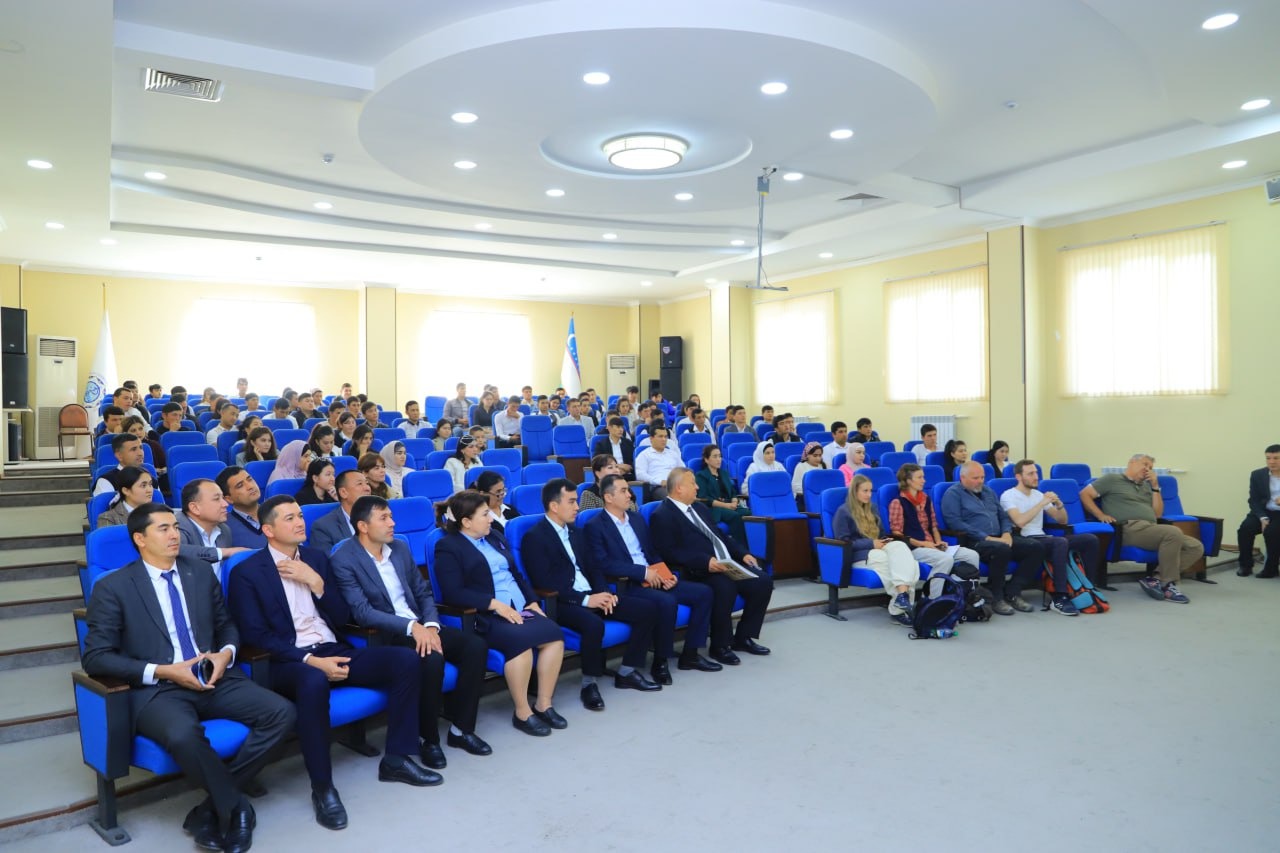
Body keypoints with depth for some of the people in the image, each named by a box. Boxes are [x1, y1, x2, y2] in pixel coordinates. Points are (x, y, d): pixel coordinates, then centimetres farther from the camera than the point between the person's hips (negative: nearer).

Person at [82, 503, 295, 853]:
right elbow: (95, 657, -4)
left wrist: (226, 654, -3)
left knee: (281, 712, -19)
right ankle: (236, 809, -14)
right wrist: (161, 671, -15)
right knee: (182, 734, -39)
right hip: (156, 690, -4)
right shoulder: (113, 587, 0)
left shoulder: (201, 574, 13)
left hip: (215, 679, 5)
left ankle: (214, 808, -8)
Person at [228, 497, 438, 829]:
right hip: (289, 661, -5)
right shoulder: (247, 573, -2)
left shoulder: (316, 558, 13)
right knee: (314, 682, -41)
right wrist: (310, 660, -20)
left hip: (332, 650, 5)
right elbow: (256, 636, -10)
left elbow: (343, 618, 10)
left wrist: (317, 582, -7)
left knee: (406, 658, -16)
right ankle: (322, 787, -24)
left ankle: (396, 758, -4)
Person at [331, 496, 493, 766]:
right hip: (383, 634, -7)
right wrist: (411, 627, -27)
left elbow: (423, 593, 11)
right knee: (432, 658, -34)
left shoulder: (400, 548, 10)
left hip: (421, 626, 7)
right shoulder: (344, 559, -11)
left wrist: (430, 626, -9)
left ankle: (461, 729, -2)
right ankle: (430, 739, -12)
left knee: (475, 646, -15)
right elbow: (362, 612, -19)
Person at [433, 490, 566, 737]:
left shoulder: (494, 536, 20)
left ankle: (543, 704, -6)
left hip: (520, 609, 7)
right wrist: (494, 604, -21)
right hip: (485, 617, -7)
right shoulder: (448, 546, -3)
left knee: (554, 634, -18)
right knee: (520, 639, -33)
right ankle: (522, 713, -17)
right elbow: (453, 593, -15)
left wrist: (532, 601, 5)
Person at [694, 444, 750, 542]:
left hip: (729, 506, 5)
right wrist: (725, 505, -16)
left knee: (748, 513, -29)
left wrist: (734, 503, -5)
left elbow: (732, 492, 20)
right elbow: (703, 499, -6)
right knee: (736, 516, -36)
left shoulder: (724, 473, 27)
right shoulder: (701, 475, 7)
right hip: (712, 509, -5)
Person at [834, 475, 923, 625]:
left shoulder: (872, 508, 23)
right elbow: (844, 542, -8)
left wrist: (885, 541, 4)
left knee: (900, 546, -32)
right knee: (893, 560, -36)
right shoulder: (843, 512, 0)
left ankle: (903, 595, -48)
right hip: (859, 554, -6)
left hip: (878, 548, 6)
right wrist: (871, 543, -16)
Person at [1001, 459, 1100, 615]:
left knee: (1090, 539, -7)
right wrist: (1042, 503, -17)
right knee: (1061, 542, -36)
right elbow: (1020, 521, -22)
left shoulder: (1037, 494, 18)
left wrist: (1058, 504, -2)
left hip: (1042, 538, 8)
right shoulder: (1009, 496, -4)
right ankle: (1059, 599, -35)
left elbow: (1062, 520, 19)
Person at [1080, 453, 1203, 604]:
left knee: (1196, 547, -11)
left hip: (1152, 529, 8)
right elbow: (1085, 494, 4)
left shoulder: (1146, 486, 29)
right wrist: (1101, 515, -7)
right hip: (1130, 528, -8)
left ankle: (1155, 579, -16)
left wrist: (1155, 486, 15)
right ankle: (1168, 585, -20)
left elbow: (1157, 513, 20)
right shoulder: (1111, 479, 10)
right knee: (1173, 532, -32)